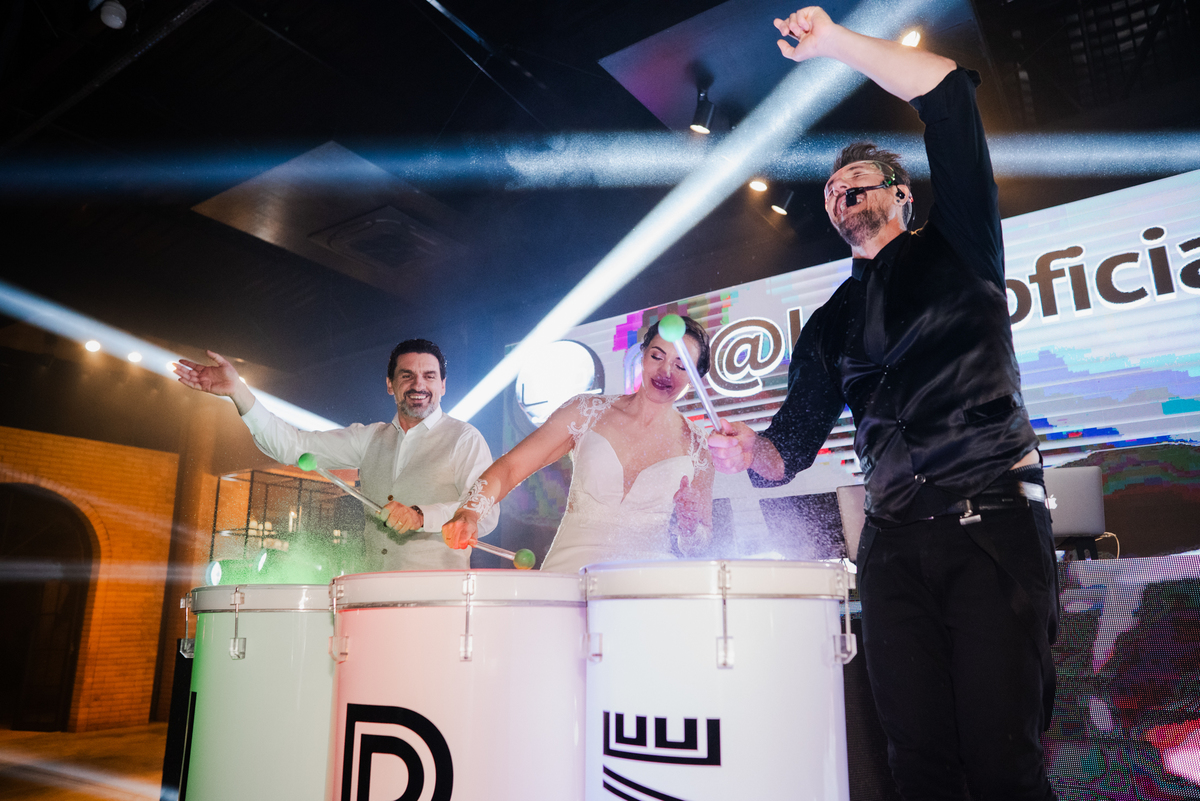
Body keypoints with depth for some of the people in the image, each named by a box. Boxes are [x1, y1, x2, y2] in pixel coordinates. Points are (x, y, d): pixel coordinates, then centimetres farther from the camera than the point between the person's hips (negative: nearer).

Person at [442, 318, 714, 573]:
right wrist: (469, 513, -15)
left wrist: (688, 521, -10)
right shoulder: (588, 411, 5)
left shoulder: (695, 447, 5)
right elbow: (510, 467, 2)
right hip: (569, 568, 0)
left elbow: (699, 543, 13)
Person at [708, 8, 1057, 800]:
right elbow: (794, 445, 14)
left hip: (994, 521, -3)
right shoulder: (830, 325, 22)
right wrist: (750, 452, -8)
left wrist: (835, 40, 3)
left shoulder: (957, 247, 13)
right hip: (894, 542, 4)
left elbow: (950, 94, 1)